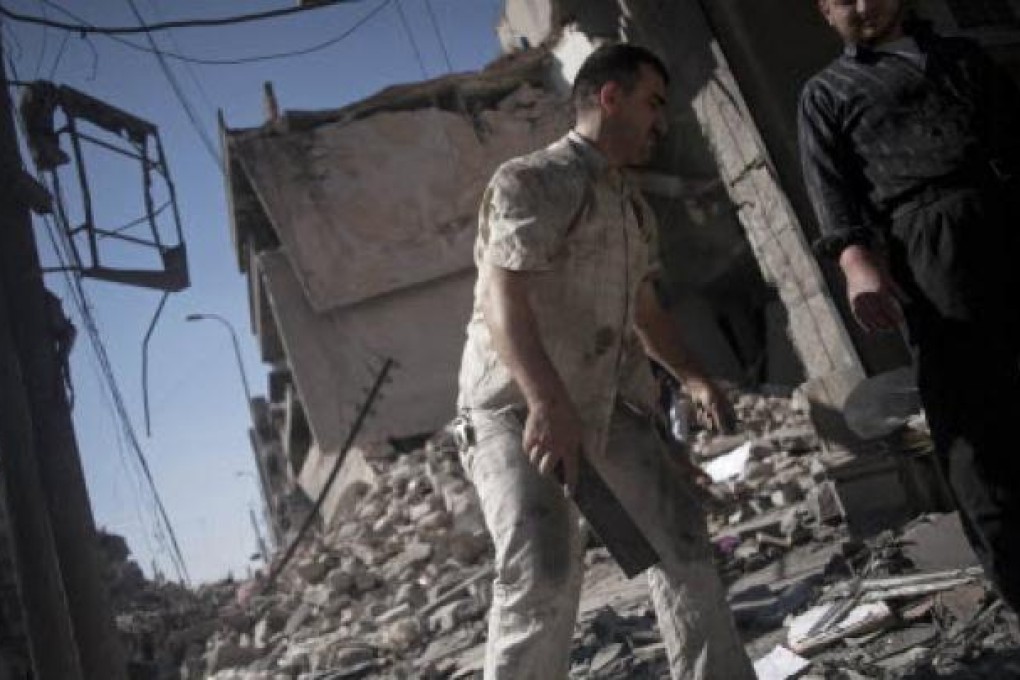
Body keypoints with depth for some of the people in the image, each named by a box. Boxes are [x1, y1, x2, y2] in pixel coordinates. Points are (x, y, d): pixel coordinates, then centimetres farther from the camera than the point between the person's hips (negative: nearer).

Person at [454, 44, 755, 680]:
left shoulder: (632, 203, 18)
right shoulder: (531, 180, -9)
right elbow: (502, 300, -22)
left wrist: (693, 376, 16)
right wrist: (547, 402, -34)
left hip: (608, 398, 8)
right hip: (517, 403, -8)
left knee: (680, 531, 9)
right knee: (545, 571, -20)